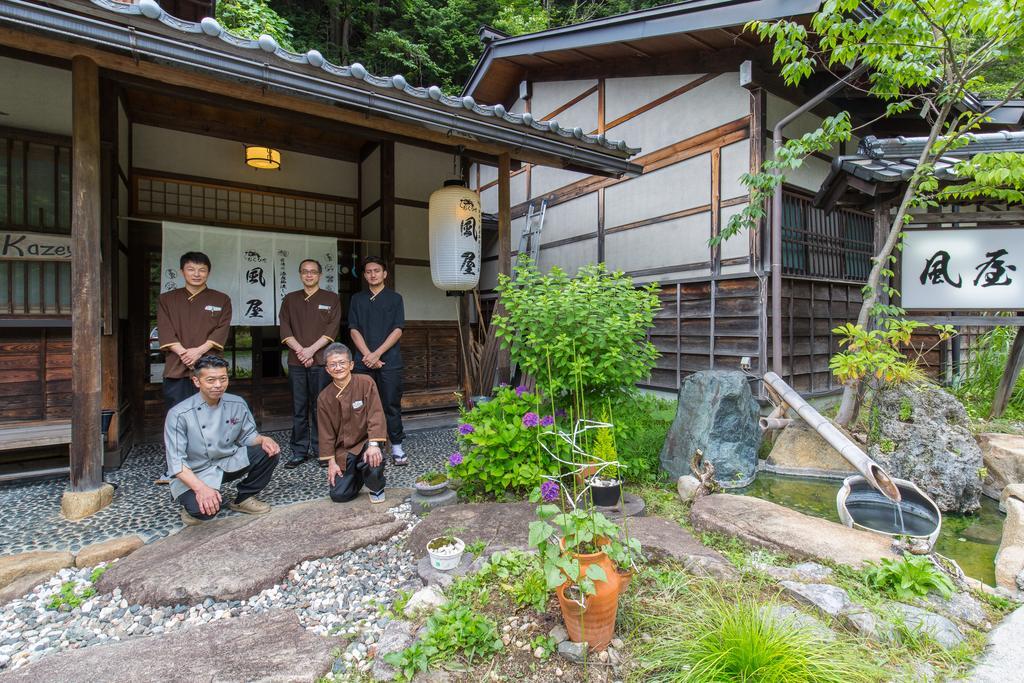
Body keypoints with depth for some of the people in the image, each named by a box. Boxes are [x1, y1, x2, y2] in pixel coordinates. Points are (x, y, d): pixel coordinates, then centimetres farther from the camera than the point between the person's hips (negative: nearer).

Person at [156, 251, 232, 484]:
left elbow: (222, 331, 0)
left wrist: (199, 351, -13)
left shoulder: (221, 300, 10)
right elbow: (165, 332, 3)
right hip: (176, 367, 1)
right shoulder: (167, 299, 13)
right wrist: (183, 352, -13)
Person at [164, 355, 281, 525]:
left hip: (229, 463, 5)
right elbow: (176, 462, -21)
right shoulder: (179, 414, -19)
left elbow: (248, 436, 5)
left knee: (269, 451, -16)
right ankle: (191, 503, 7)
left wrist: (264, 440, -19)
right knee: (203, 510, -33)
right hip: (194, 474, -5)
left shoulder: (237, 404, -6)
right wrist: (200, 487, -35)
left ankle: (243, 499, 6)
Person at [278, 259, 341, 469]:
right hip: (296, 361, 2)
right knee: (299, 408, 5)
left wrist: (311, 349, -11)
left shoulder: (331, 299, 8)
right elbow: (285, 329, 6)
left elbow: (333, 328, -2)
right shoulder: (290, 299, 15)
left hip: (321, 360, -2)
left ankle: (321, 450, 7)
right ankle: (299, 451, 11)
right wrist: (300, 350, -8)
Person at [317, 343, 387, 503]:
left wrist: (373, 445, -28)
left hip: (366, 442, -3)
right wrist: (331, 462, -1)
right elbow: (326, 432, 3)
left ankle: (376, 487, 1)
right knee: (339, 495, -6)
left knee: (374, 462, -35)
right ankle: (358, 473, 28)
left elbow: (376, 416, -17)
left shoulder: (366, 382, -11)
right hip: (342, 450, 3)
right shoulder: (324, 397, -2)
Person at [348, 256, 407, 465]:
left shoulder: (395, 298, 6)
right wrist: (368, 355, -8)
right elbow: (354, 330, 5)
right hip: (364, 361, 2)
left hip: (390, 360, -2)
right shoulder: (357, 299, 13)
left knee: (391, 403, 0)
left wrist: (377, 353, -10)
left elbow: (397, 330, -2)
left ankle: (396, 446, 8)